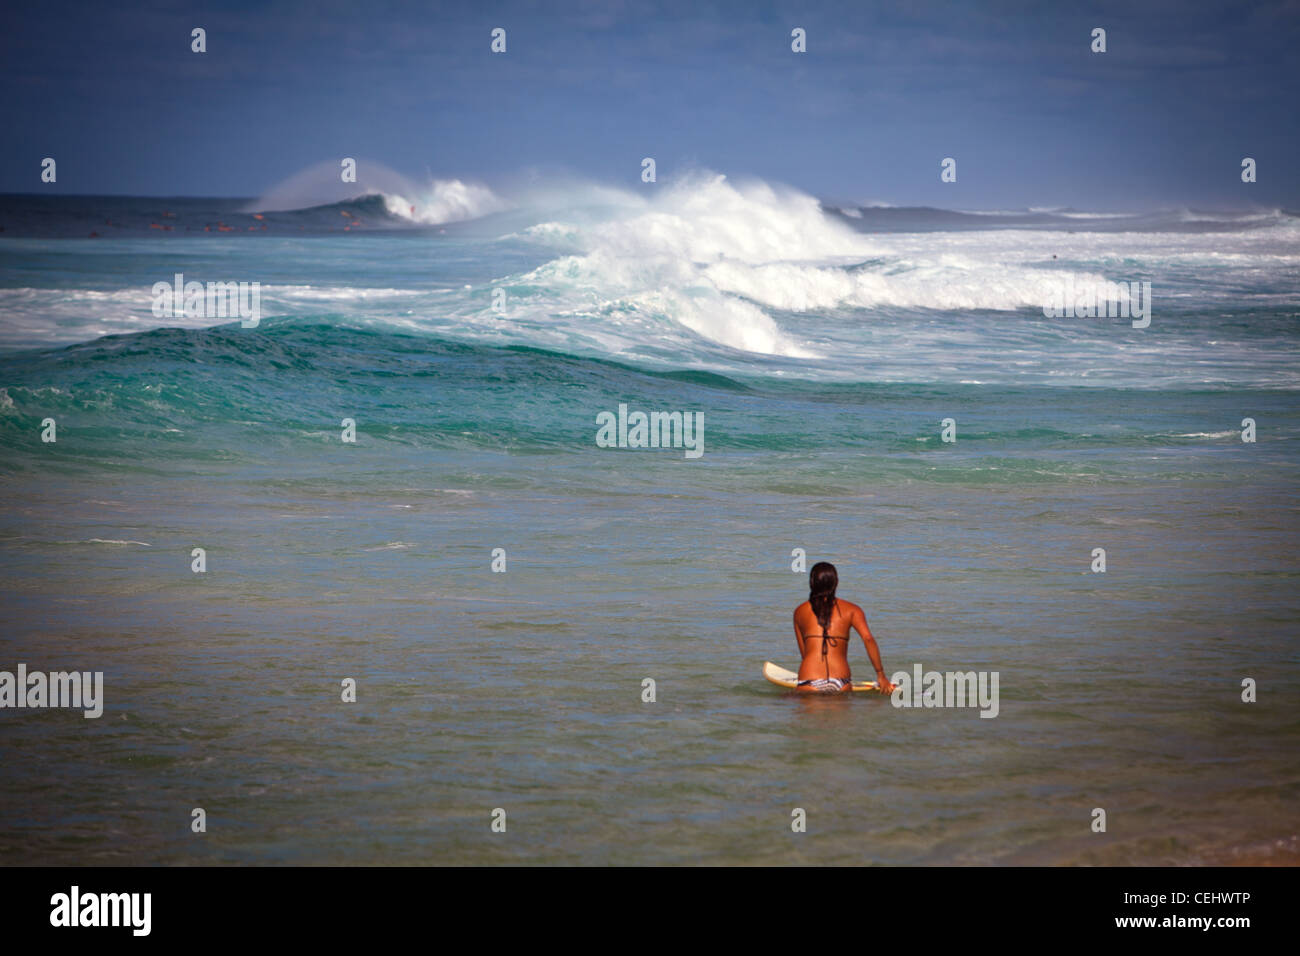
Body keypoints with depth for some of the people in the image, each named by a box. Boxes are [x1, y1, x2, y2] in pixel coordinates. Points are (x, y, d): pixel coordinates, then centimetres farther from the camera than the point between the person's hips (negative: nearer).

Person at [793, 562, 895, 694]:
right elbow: (868, 639, -2)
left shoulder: (800, 612, 15)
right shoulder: (851, 610, 11)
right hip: (840, 683, 0)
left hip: (810, 683, 0)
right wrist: (880, 674, -1)